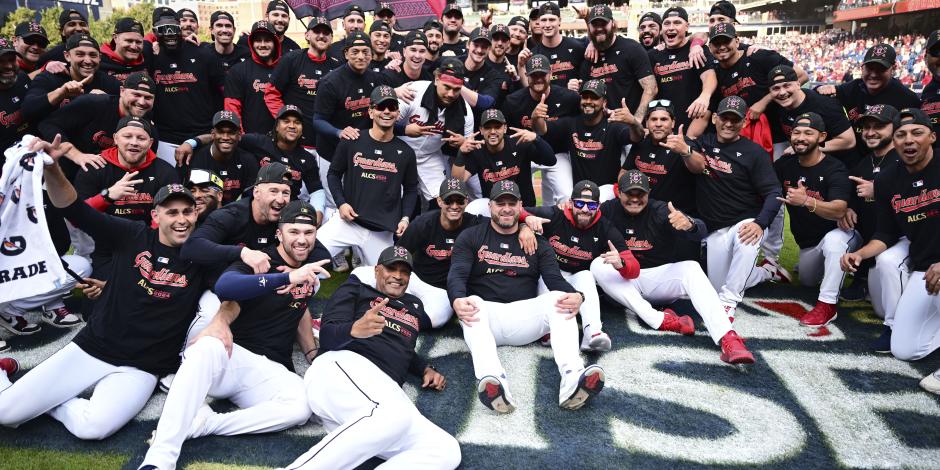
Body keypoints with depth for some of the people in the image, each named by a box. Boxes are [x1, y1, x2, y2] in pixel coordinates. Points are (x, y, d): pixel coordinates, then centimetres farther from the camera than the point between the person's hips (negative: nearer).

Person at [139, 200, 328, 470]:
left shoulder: (311, 269, 15)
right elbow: (224, 286, -26)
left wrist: (314, 356, 13)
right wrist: (289, 277, -36)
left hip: (272, 372, 4)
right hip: (232, 354, -4)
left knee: (302, 406, -30)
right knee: (209, 346, -40)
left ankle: (202, 423, -23)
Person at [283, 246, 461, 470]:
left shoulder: (414, 305, 35)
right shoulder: (354, 290, 19)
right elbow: (327, 336, 3)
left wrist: (426, 369, 20)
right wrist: (355, 329, -20)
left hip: (384, 393, 6)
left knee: (446, 451, -21)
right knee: (395, 415, -40)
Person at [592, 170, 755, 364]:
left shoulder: (660, 211, -9)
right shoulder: (608, 210, -2)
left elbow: (701, 232, -24)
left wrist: (689, 224, -47)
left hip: (661, 276, -1)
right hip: (624, 279, 1)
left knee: (691, 268, -29)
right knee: (597, 266, -27)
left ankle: (728, 339, -44)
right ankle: (658, 319, -35)